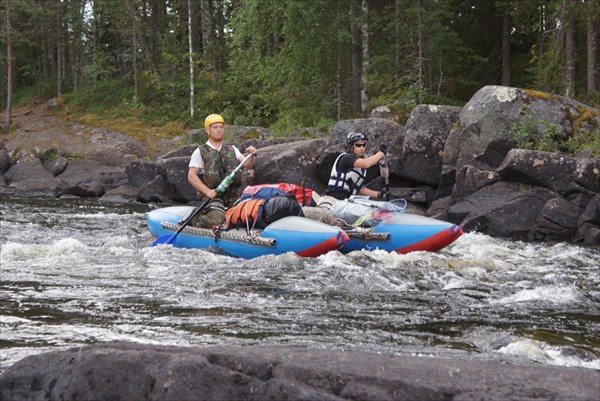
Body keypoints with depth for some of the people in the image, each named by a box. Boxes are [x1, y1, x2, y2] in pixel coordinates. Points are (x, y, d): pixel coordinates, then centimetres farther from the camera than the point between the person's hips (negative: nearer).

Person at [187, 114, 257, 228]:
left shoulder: (232, 150, 18)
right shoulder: (200, 152, 4)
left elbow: (247, 165, 6)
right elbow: (191, 176, -4)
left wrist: (252, 156, -16)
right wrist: (207, 191, -17)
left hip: (233, 196, 4)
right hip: (213, 196, -4)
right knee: (217, 220, -28)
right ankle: (196, 219, 4)